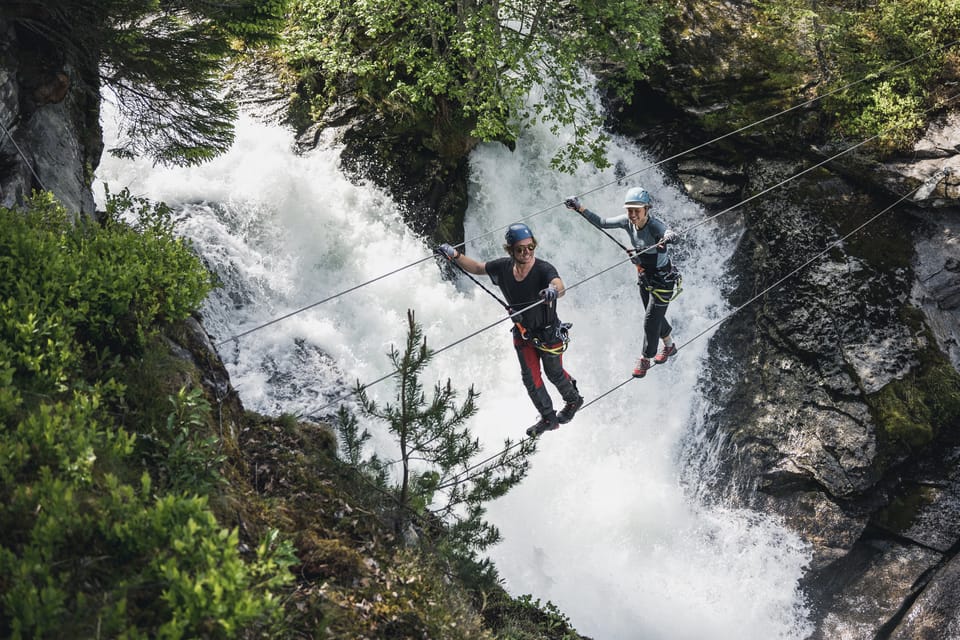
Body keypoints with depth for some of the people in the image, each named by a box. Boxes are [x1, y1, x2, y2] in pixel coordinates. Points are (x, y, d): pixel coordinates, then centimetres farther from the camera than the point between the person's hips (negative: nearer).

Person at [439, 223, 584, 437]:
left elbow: (560, 286, -52)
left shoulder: (544, 269, -33)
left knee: (554, 373, 17)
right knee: (530, 378, 7)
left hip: (549, 333, -4)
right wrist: (455, 256, -18)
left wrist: (553, 290, -76)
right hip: (522, 333, 4)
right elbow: (476, 268, -2)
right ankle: (548, 418, 29)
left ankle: (573, 400, 49)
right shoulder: (503, 268, -18)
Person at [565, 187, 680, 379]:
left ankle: (645, 359, 24)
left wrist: (670, 237, -79)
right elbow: (601, 223, -4)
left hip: (663, 279, -7)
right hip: (644, 277, 7)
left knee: (651, 320, 1)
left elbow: (671, 234, -55)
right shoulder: (627, 222, -14)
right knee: (655, 317, 24)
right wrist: (580, 208, -14)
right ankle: (670, 346, 51)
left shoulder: (655, 226, -33)